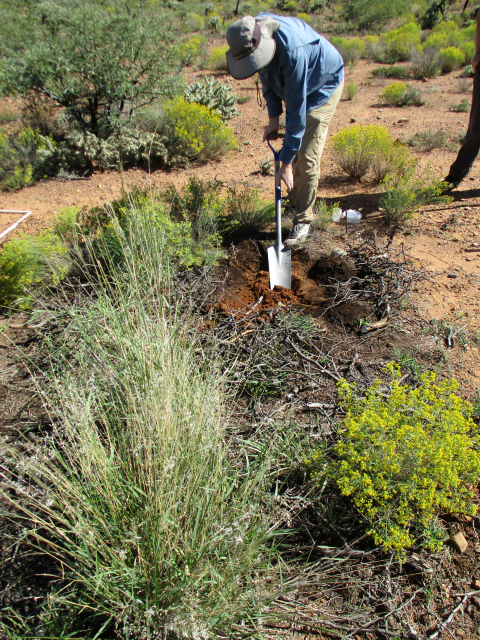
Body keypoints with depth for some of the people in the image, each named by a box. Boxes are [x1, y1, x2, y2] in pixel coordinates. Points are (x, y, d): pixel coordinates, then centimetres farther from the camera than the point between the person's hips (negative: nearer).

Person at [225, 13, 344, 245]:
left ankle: (303, 220, -2)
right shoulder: (256, 34, -17)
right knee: (293, 150, 9)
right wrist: (273, 118, -3)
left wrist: (286, 163, -35)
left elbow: (296, 110, -38)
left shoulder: (293, 52, -41)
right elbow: (267, 76, 1)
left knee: (307, 157, -13)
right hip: (295, 86, 8)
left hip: (324, 85, -8)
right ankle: (297, 200, 29)